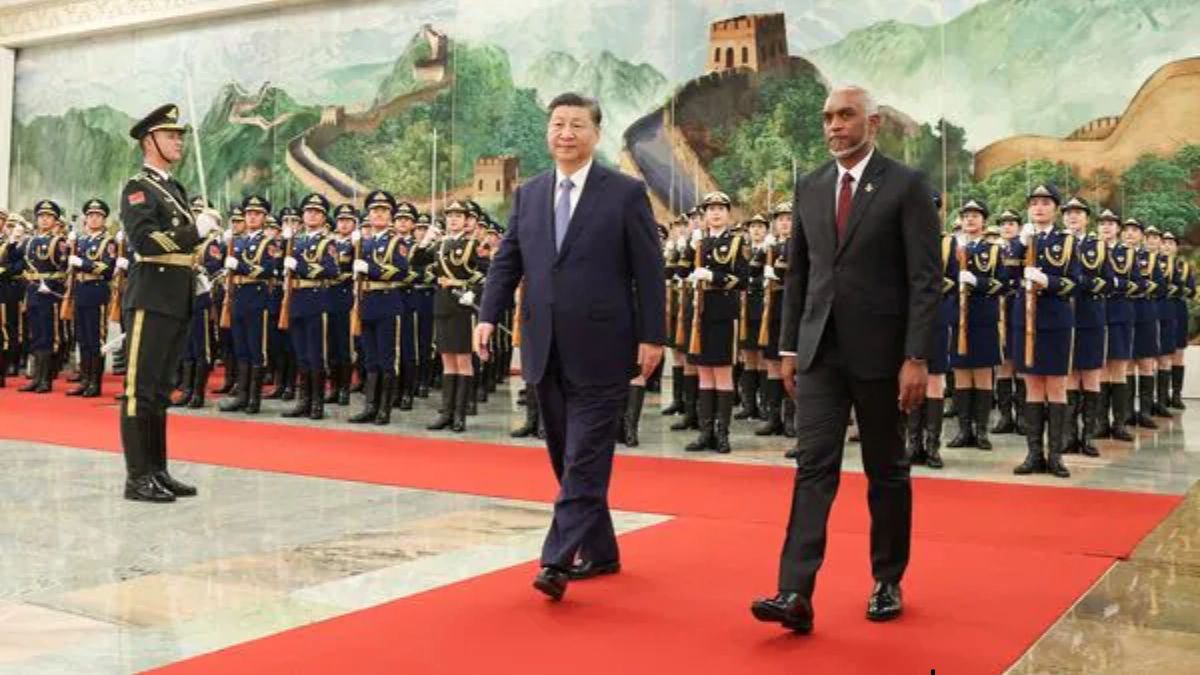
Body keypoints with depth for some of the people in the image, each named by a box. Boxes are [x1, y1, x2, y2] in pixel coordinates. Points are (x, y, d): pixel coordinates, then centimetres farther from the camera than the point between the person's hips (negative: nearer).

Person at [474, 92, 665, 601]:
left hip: (599, 350, -5)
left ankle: (558, 560, -7)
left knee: (584, 461, -7)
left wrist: (652, 336, -8)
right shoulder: (528, 195, 12)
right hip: (546, 350, 6)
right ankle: (599, 553, 26)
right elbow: (506, 262, 10)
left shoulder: (626, 193, -1)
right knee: (568, 459, 13)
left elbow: (649, 271, -4)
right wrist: (489, 316, -4)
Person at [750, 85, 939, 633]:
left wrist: (917, 357, -15)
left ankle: (887, 582, 25)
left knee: (886, 471, 9)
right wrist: (789, 347, 9)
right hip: (820, 350, 3)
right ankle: (796, 593, -9)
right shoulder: (809, 188, 9)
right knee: (814, 466, -5)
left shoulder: (906, 186, -5)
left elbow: (926, 279, -9)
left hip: (879, 351, -3)